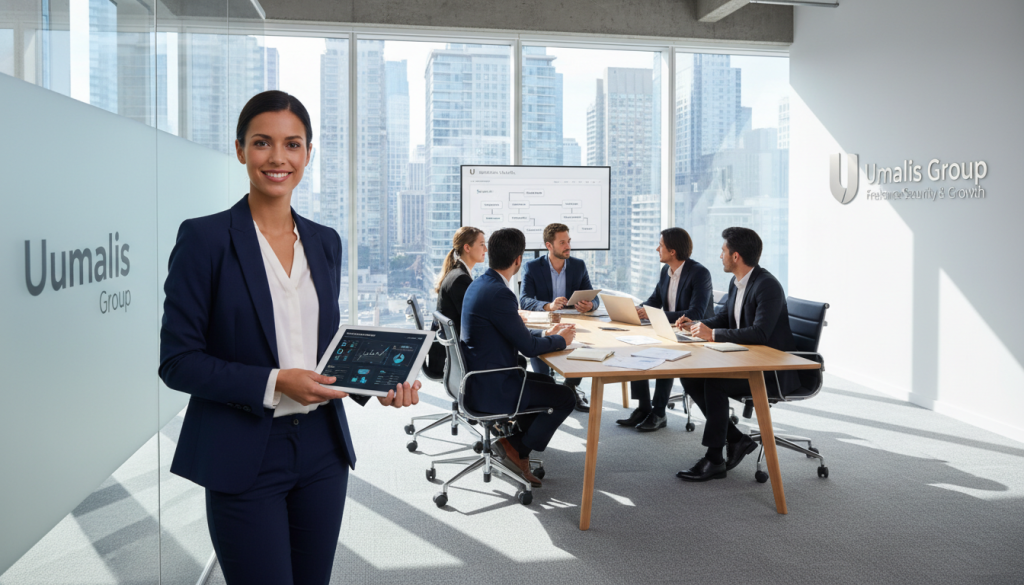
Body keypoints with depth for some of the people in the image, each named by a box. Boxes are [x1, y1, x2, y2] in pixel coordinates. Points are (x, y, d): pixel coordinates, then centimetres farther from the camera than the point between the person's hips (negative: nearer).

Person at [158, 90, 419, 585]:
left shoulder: (325, 242, 8)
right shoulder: (205, 238, -8)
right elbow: (176, 360, -9)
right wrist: (274, 383, -20)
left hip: (322, 450, 5)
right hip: (245, 459, -5)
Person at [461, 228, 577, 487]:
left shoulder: (479, 284, 7)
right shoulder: (498, 293, -25)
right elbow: (529, 347, -18)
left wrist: (546, 333, 16)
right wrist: (561, 340, 0)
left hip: (479, 376, 10)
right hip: (490, 388, -10)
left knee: (547, 382, 25)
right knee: (566, 397, -1)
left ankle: (514, 439, 22)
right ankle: (519, 448, 8)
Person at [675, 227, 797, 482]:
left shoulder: (768, 286, -21)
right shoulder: (736, 283, 8)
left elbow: (760, 333, -31)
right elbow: (725, 317, 24)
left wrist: (713, 334, -28)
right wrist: (696, 324, 6)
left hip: (774, 370, -9)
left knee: (714, 383, -28)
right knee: (690, 377, -6)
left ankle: (714, 459, -15)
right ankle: (737, 440, 4)